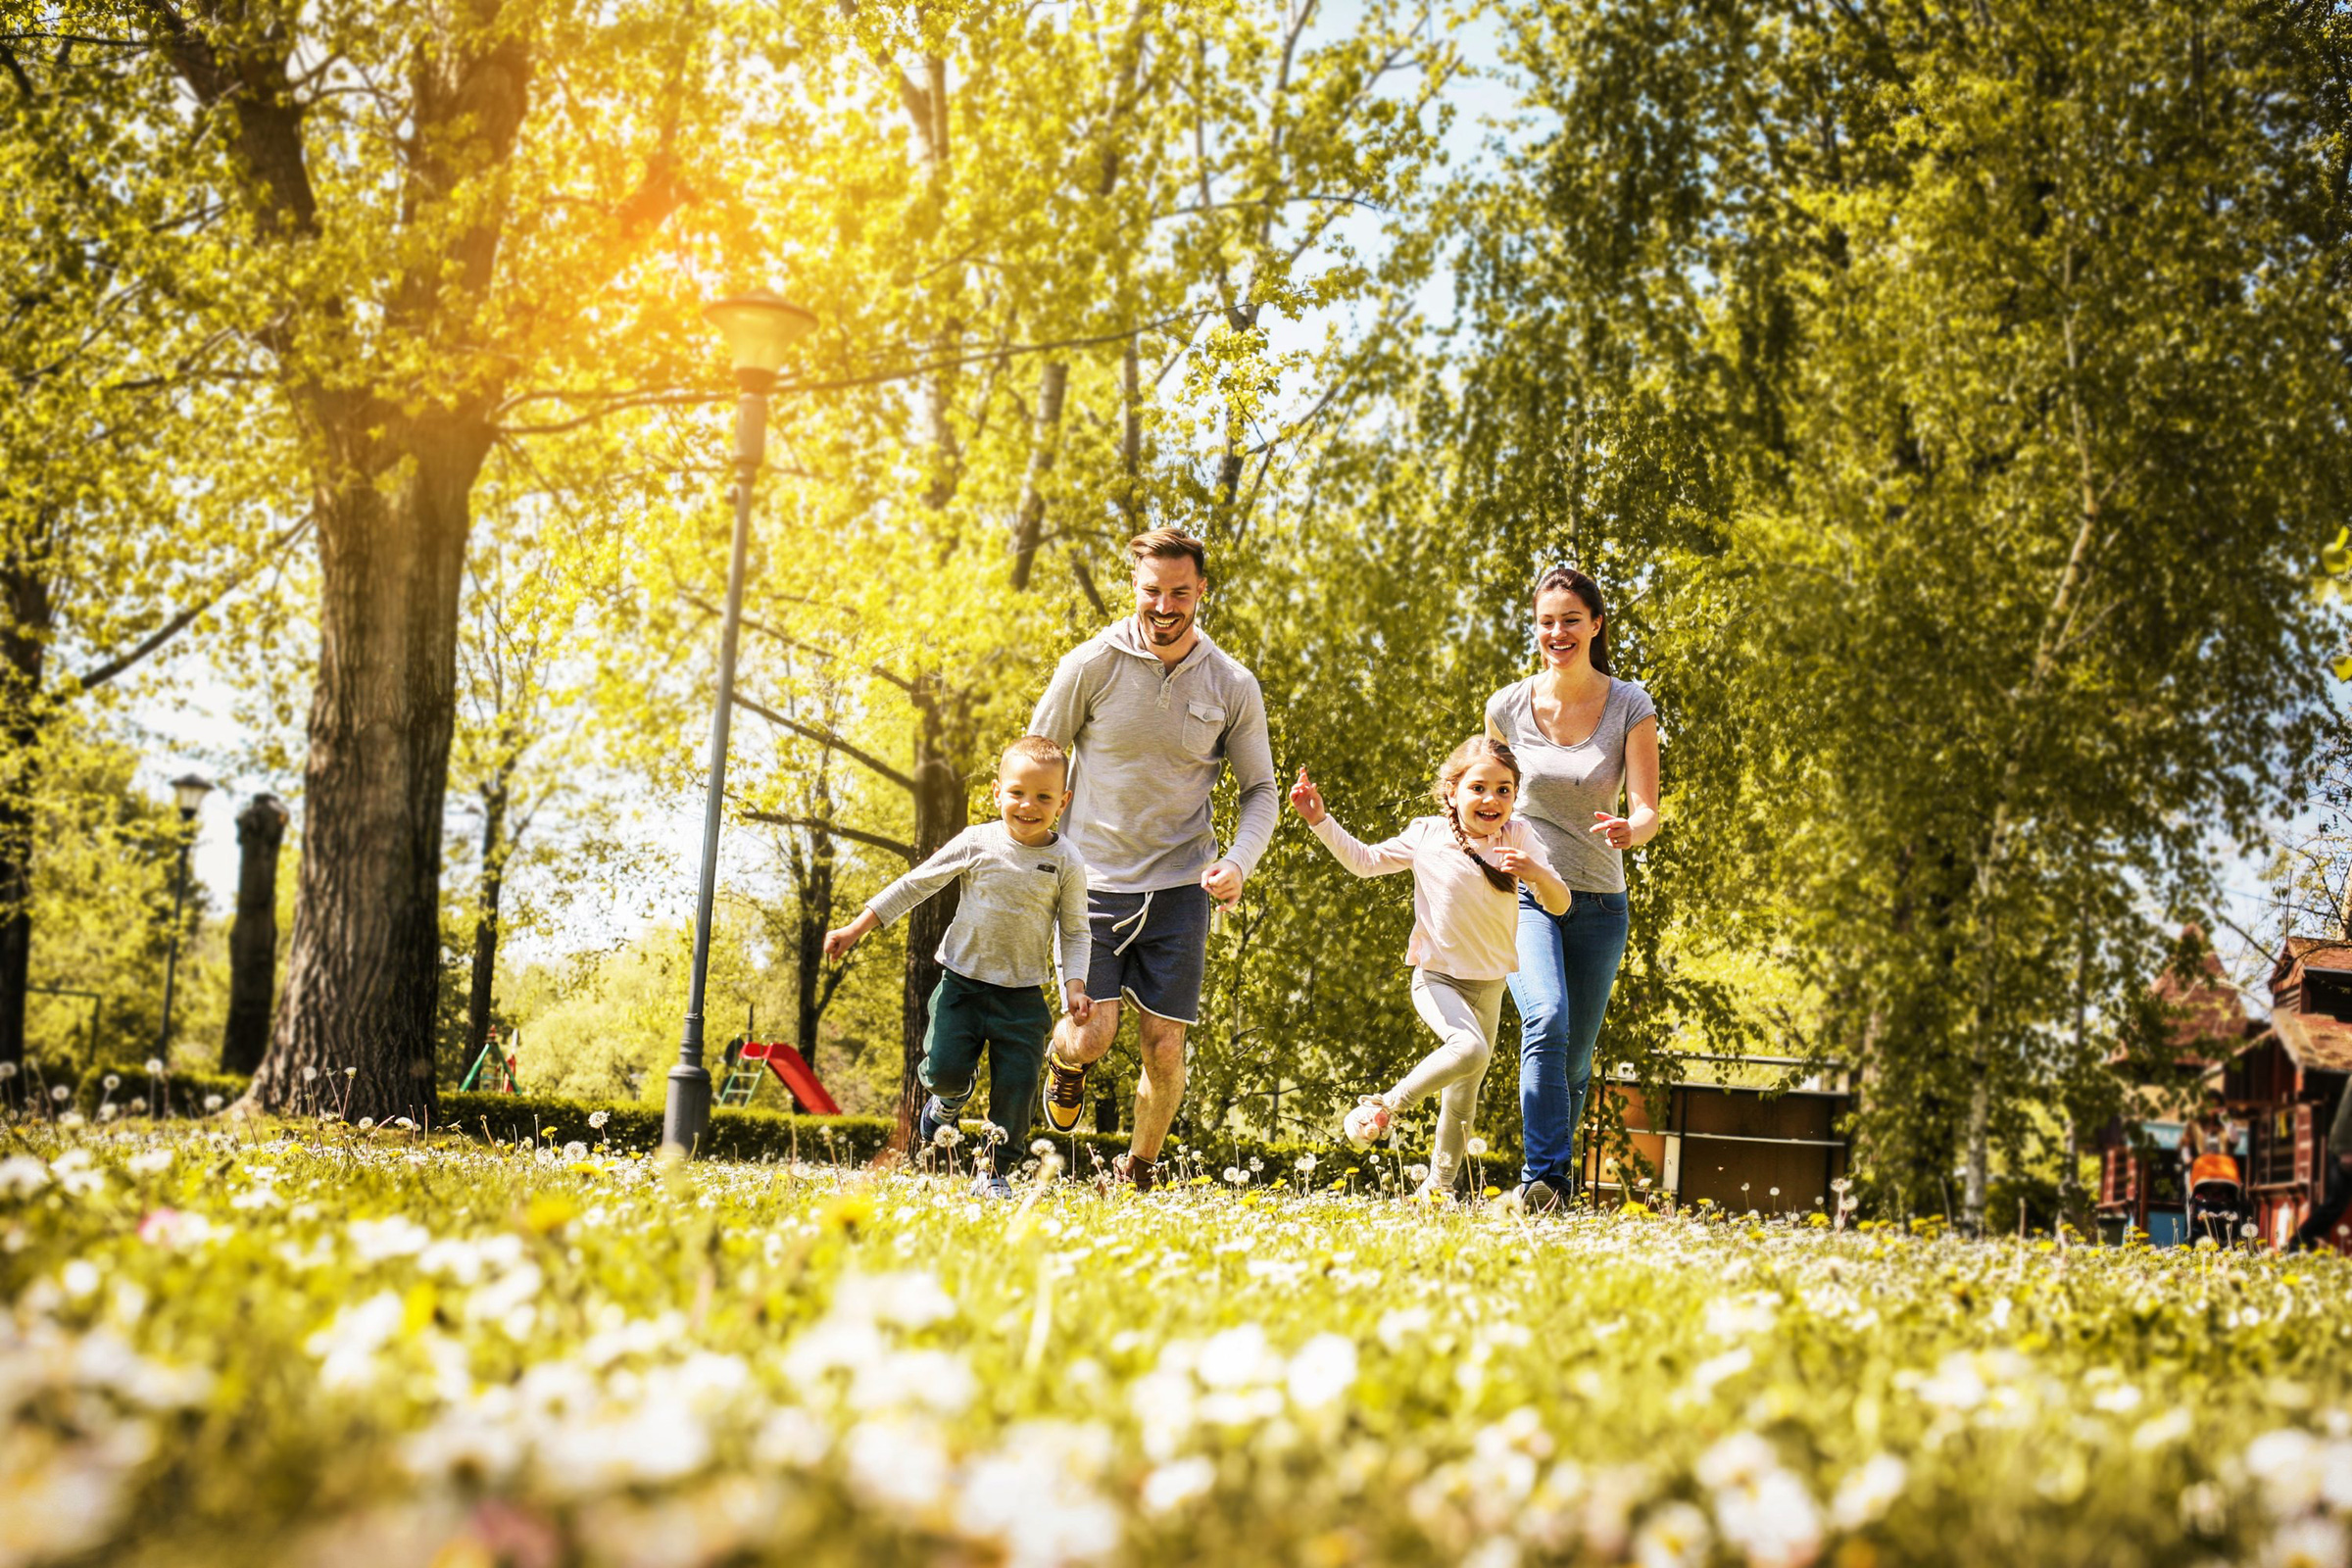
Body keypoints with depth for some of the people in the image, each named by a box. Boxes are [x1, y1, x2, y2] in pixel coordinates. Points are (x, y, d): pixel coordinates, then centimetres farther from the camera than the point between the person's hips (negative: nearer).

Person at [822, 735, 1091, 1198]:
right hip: (962, 981, 0)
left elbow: (1075, 931, 4)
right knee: (944, 1068, -12)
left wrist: (1074, 985, -10)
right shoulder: (977, 843, -4)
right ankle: (953, 1095, 27)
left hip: (1022, 993, 0)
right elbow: (916, 884, 3)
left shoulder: (1066, 862, -3)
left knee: (1017, 1082, -6)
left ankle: (996, 1171, 12)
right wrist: (858, 928, 1)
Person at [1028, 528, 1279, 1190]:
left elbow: (1261, 789, 7)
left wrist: (1238, 860, -11)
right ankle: (1063, 1059, 27)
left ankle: (1139, 1172, 24)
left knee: (1163, 1049, -2)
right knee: (1092, 1034, -12)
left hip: (1179, 887, 1)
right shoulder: (1091, 665, -7)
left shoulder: (1233, 686, -1)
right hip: (1094, 880, -1)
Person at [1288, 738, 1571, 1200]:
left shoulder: (1518, 839, -4)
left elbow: (1559, 905, -7)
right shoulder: (1426, 836, -5)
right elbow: (1365, 861, 7)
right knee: (1470, 1050, -31)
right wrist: (1320, 819, -2)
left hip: (1489, 988, 3)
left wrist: (1538, 874, -28)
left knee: (1462, 1099, 11)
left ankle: (1438, 1185, 27)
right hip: (1437, 978, -3)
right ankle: (1388, 1105, -12)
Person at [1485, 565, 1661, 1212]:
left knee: (1575, 1058, 7)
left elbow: (1648, 812, -10)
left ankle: (1551, 1179, 23)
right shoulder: (1508, 706, -2)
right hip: (1523, 893, -1)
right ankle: (1545, 1173, -28)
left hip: (1598, 903, 1)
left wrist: (1630, 830, -32)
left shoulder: (1630, 706, -4)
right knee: (1546, 1019, -26)